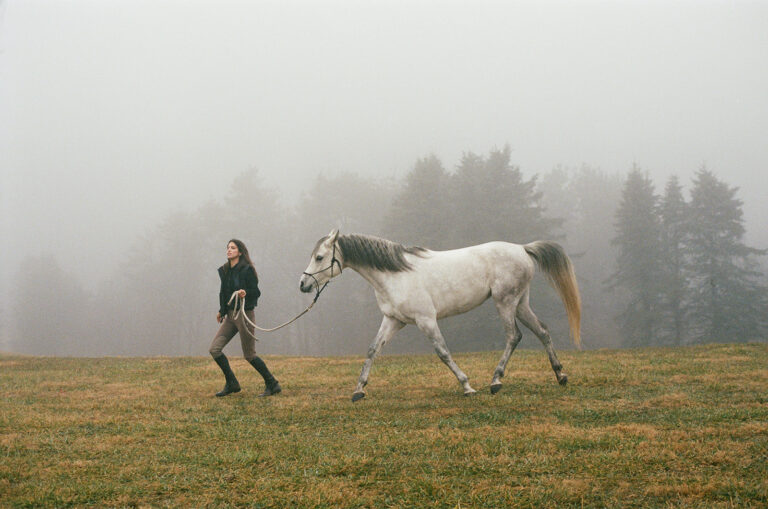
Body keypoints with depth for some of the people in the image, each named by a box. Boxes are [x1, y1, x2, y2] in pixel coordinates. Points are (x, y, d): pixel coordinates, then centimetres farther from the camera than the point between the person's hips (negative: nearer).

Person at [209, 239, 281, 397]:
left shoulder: (247, 270, -11)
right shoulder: (225, 271, 10)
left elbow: (256, 292, -11)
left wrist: (245, 293, -31)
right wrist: (222, 311, 23)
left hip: (244, 314, -7)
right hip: (230, 315, 7)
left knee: (249, 354, -3)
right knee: (214, 349, -1)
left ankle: (272, 384, 11)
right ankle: (232, 383, 11)